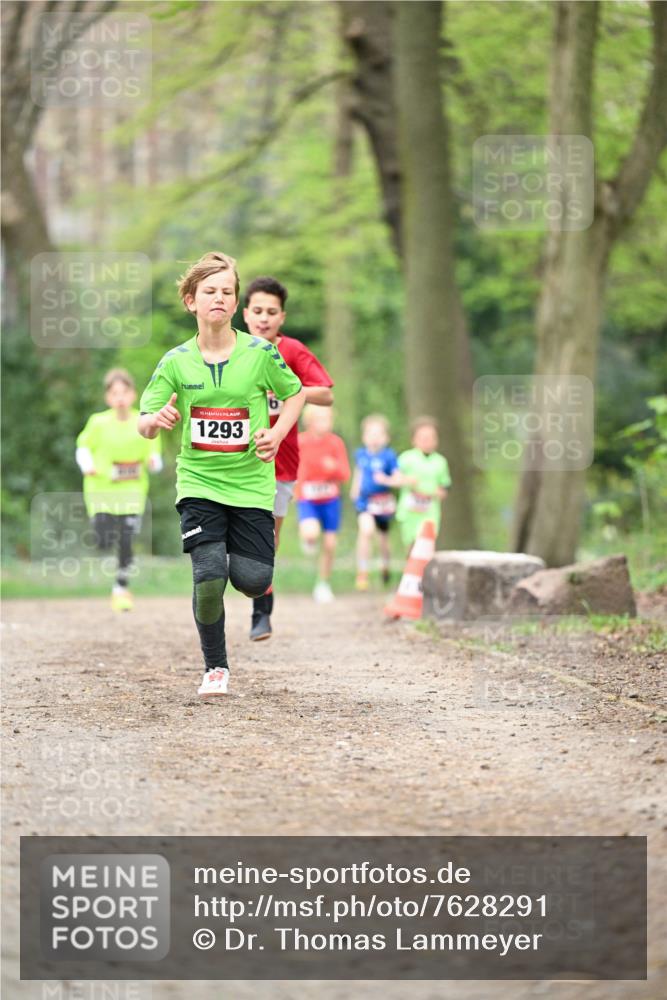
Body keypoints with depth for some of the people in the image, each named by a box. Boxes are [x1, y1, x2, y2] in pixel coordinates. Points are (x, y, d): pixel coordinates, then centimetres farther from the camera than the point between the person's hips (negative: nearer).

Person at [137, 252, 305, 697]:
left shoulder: (260, 352, -4)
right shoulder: (176, 362, -1)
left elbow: (295, 394, 12)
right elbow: (144, 426, 0)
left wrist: (276, 433, -5)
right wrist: (158, 419, -24)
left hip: (251, 483, 0)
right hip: (198, 482, 0)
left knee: (253, 581, -10)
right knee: (209, 578, -17)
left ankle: (232, 556, 30)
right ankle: (216, 667, 7)